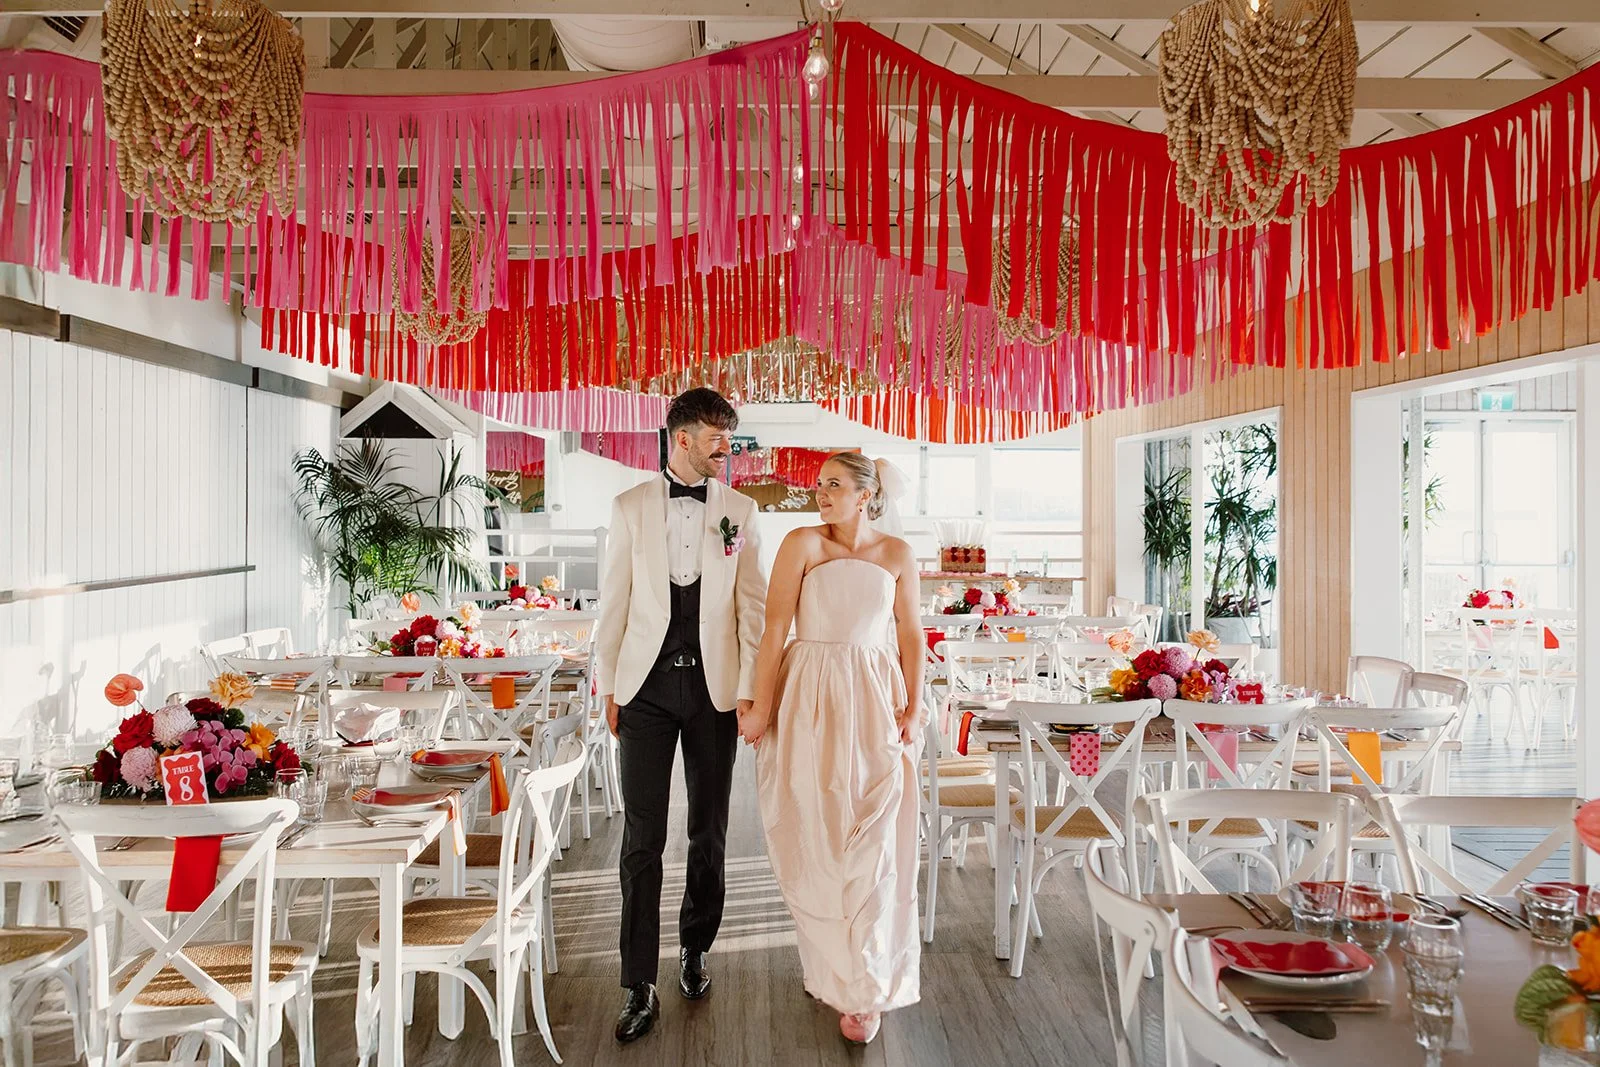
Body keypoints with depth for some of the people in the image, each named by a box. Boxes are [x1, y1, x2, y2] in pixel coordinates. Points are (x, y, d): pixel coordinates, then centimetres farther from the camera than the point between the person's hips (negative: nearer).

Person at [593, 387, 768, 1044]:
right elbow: (614, 602, 4)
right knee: (642, 837, 1)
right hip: (647, 685, -1)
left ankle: (695, 951, 32)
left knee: (709, 832, 12)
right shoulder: (630, 508, 2)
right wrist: (608, 686, 3)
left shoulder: (739, 511, 3)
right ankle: (640, 985, 11)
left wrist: (749, 688, -4)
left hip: (714, 686, 1)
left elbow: (751, 604, 2)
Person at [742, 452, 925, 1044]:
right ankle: (829, 966, 31)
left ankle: (865, 989, 15)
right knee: (815, 843, 9)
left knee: (870, 844, 2)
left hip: (874, 705, 1)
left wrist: (913, 707, -2)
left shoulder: (896, 554, 4)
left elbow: (910, 634, 6)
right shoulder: (803, 543, -2)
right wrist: (762, 708, -9)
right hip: (811, 704, 0)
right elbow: (775, 628, -6)